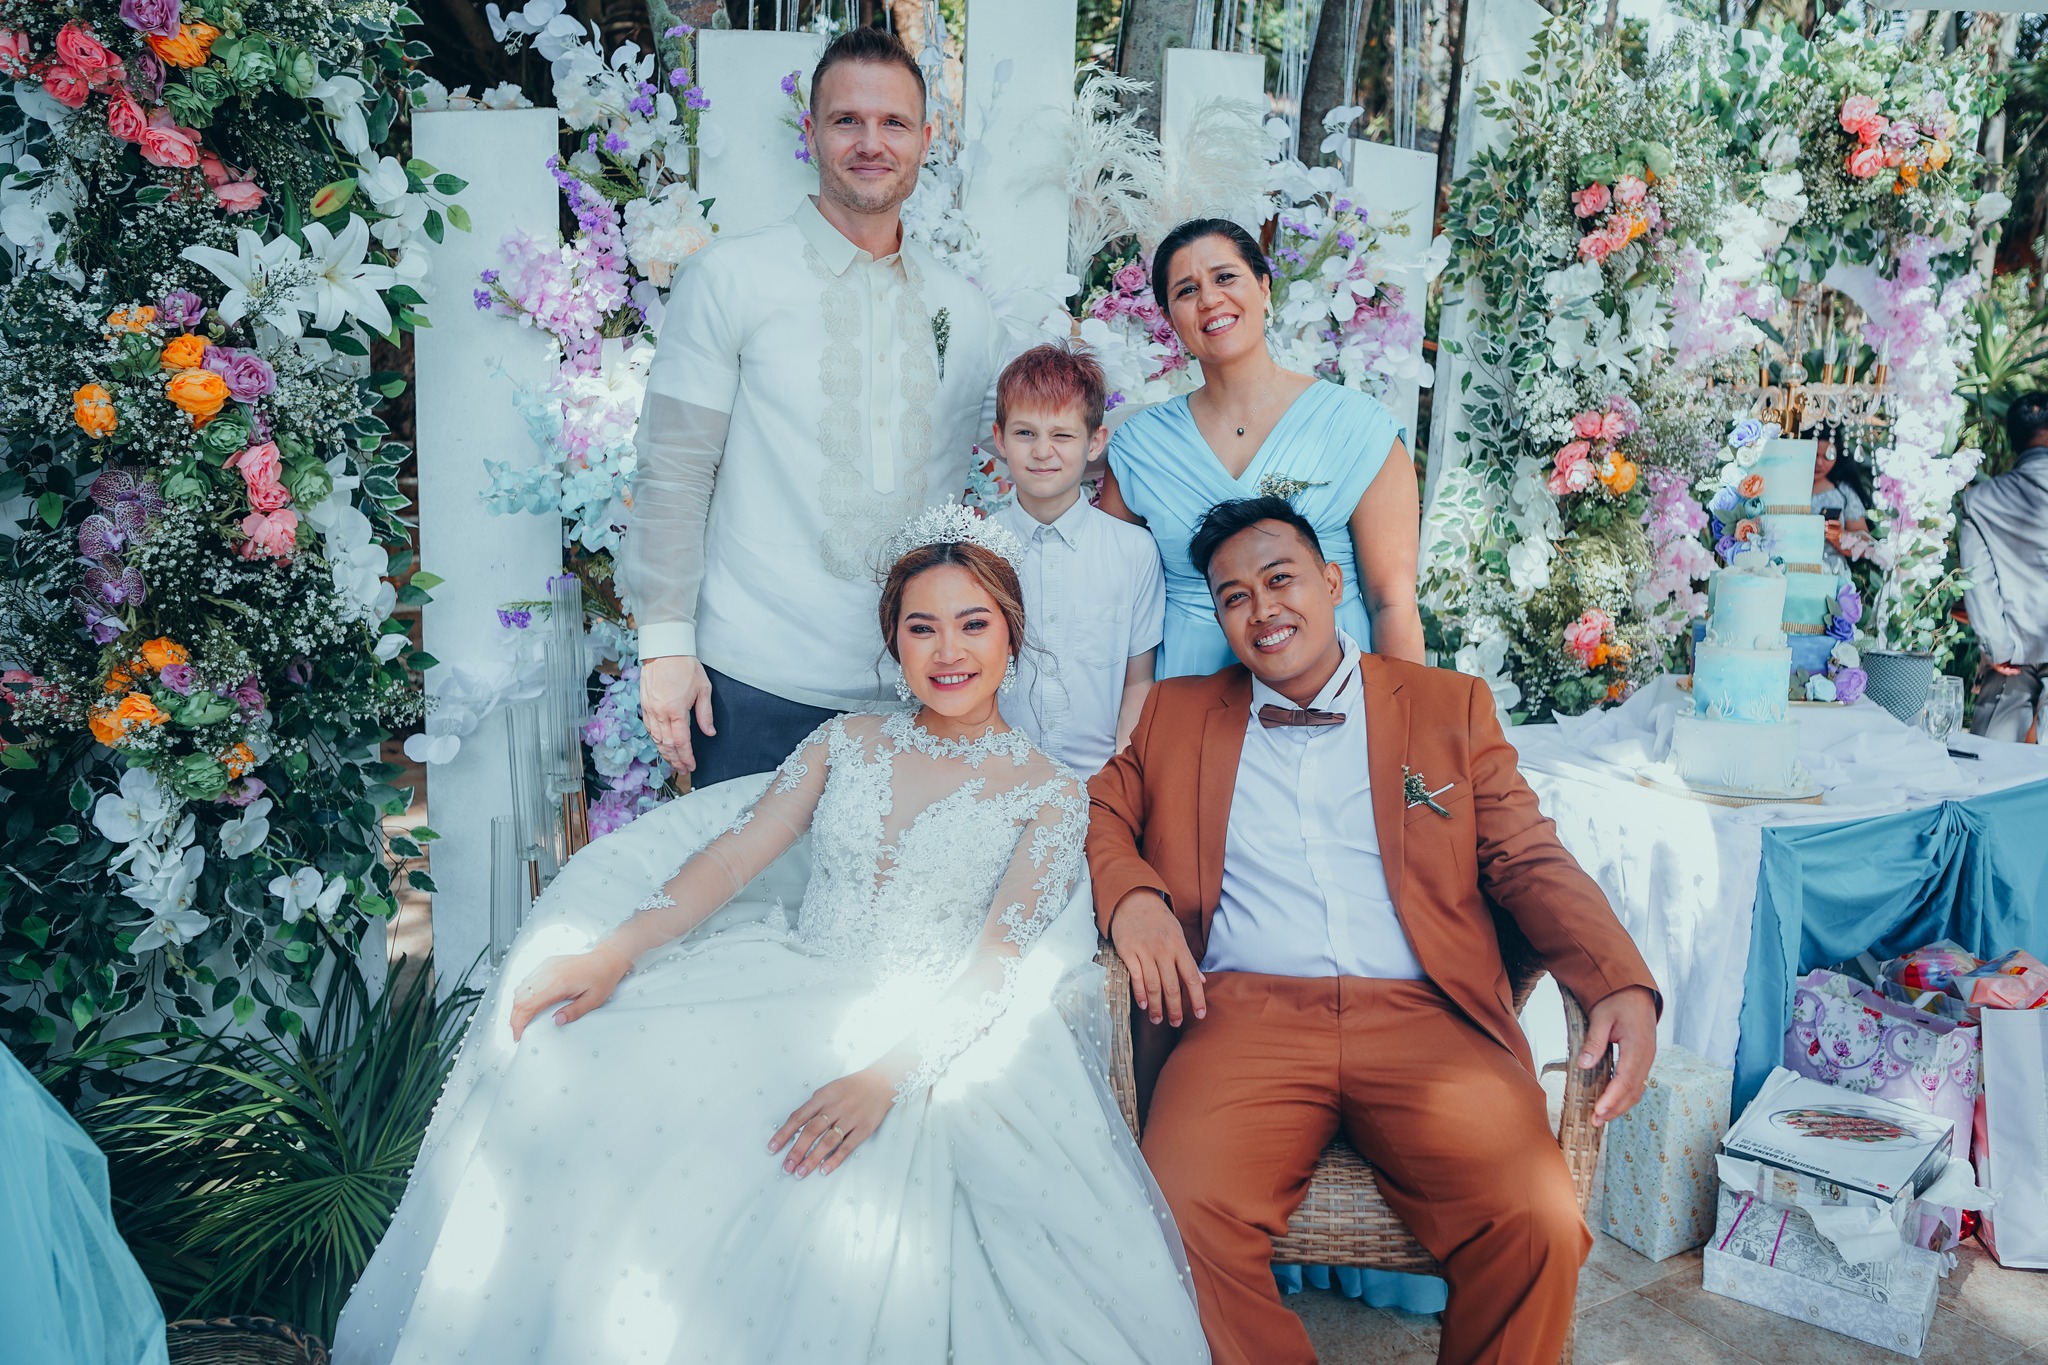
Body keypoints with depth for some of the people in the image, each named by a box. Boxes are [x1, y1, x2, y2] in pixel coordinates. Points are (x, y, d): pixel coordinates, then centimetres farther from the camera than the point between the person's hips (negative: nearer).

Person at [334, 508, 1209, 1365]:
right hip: (781, 996, 4)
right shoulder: (845, 743, 14)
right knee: (576, 1077, -23)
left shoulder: (1049, 794, 2)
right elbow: (733, 855, 5)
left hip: (931, 1044, -3)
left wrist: (883, 1078, -24)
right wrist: (612, 952, -11)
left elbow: (996, 973, -8)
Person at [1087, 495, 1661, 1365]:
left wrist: (1624, 985, -6)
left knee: (1540, 1229, -24)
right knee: (1178, 1218, -28)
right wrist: (1129, 895, -6)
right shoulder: (1177, 714, 20)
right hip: (1246, 1018, 0)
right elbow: (1098, 812, 17)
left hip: (1423, 1020, 0)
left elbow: (1530, 861, 12)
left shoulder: (1451, 706, 17)